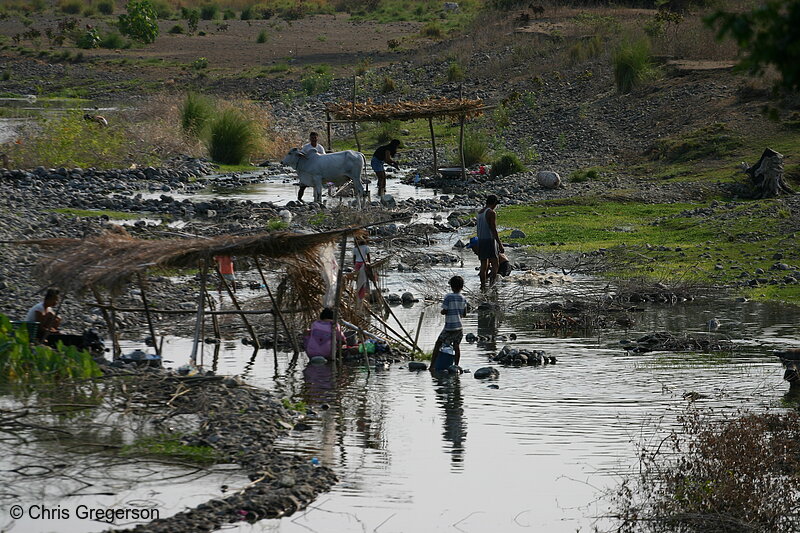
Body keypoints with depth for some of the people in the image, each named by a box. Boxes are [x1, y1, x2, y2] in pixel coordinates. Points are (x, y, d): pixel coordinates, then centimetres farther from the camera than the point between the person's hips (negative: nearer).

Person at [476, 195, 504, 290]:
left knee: (483, 265, 10)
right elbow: (494, 230, -16)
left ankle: (483, 286, 9)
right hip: (490, 240, -7)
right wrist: (500, 245, -14)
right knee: (495, 264, -4)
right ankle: (492, 282, -19)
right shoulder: (491, 213, -12)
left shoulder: (479, 213, 13)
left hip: (480, 241, 7)